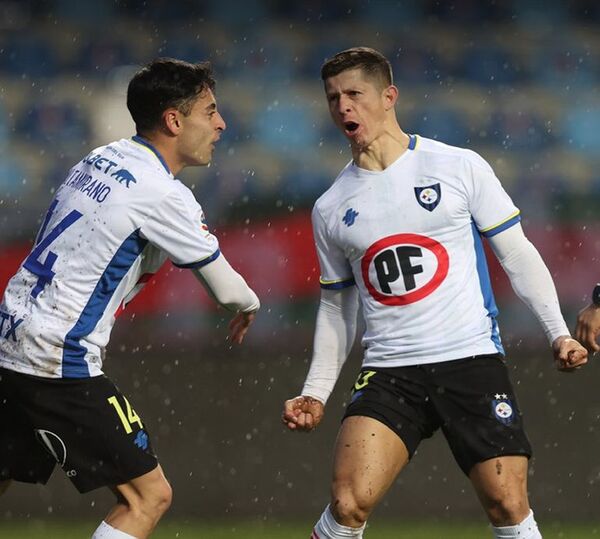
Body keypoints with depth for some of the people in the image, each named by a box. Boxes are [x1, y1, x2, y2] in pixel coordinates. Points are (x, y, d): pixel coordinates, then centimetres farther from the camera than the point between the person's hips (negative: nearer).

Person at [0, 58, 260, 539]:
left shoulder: (100, 160, 11)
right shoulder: (163, 195, -13)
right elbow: (226, 289, -4)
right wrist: (250, 305, 20)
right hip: (60, 363, -9)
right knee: (149, 496, -3)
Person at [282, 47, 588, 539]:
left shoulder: (460, 167, 2)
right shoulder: (330, 210, 10)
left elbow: (518, 255, 6)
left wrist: (559, 332, -3)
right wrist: (316, 392, 11)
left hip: (473, 359, -1)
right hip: (389, 371, 2)